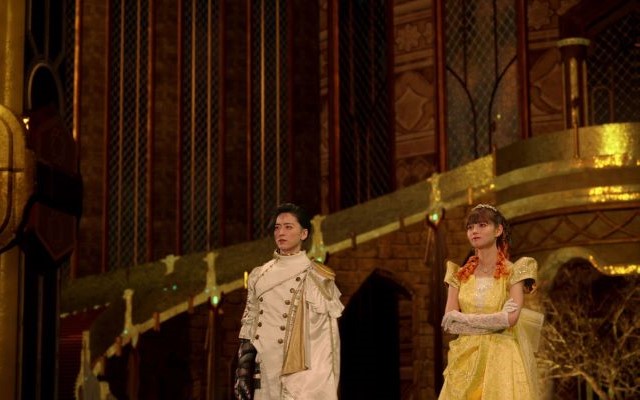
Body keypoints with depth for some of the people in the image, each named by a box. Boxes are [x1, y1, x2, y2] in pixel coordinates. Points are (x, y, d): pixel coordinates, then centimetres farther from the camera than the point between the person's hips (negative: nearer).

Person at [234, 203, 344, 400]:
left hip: (302, 376, -4)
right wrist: (242, 372, 5)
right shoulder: (259, 276, 13)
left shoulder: (317, 278, 0)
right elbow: (248, 327, 13)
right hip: (266, 375, 4)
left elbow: (326, 338, -4)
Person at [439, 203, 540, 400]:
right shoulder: (460, 274, 10)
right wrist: (494, 320, -10)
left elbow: (510, 319, -14)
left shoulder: (513, 272, 0)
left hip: (502, 359, -3)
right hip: (467, 360, 3)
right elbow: (448, 322, 0)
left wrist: (463, 318, -6)